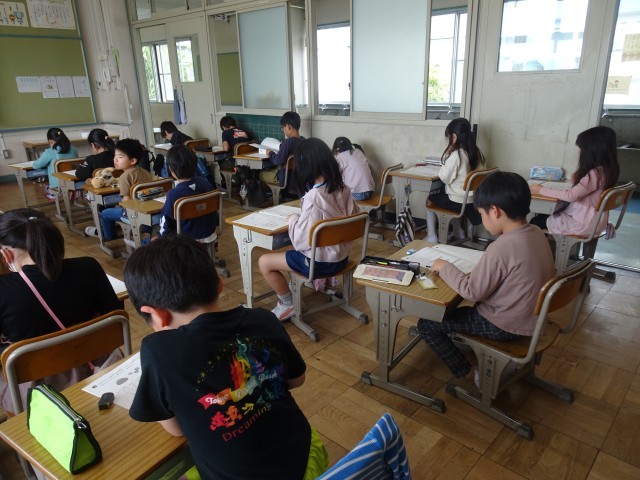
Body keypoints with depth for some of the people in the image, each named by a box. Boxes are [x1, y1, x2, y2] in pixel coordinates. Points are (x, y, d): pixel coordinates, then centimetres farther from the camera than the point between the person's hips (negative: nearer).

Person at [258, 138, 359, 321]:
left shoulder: (313, 196, -27)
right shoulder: (343, 189, -5)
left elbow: (301, 239, -26)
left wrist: (293, 219, -5)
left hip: (321, 262, -8)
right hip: (342, 256, 8)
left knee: (264, 262, 4)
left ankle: (287, 306, 11)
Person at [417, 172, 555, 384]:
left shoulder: (501, 248, -30)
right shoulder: (537, 233, -4)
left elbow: (472, 291, -23)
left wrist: (444, 267, -8)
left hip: (506, 326, -8)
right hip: (532, 316, 9)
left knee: (426, 324, -1)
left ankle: (469, 374, 10)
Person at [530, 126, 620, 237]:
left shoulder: (595, 174, -26)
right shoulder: (604, 170, 5)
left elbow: (571, 196, -26)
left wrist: (542, 190, -18)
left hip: (584, 223, -10)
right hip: (588, 218, 10)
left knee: (536, 222, -4)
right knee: (546, 214, 18)